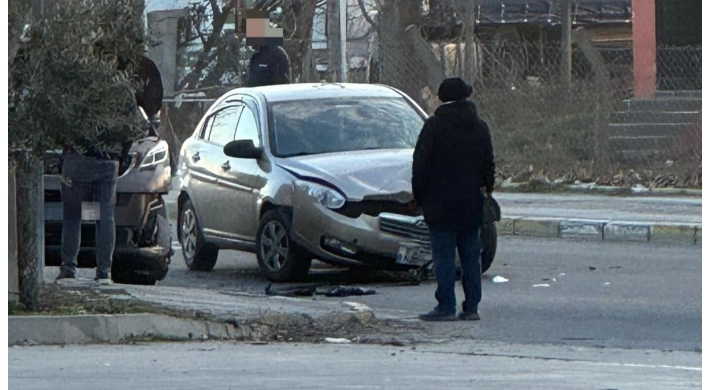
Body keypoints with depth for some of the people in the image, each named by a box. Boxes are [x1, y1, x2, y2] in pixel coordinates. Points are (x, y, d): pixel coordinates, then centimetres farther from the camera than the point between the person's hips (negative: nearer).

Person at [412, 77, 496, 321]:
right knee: (471, 256, 8)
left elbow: (420, 164, -7)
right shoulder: (480, 127, 6)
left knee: (444, 256, -3)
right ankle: (471, 306, 8)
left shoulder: (434, 126, -8)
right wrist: (487, 189, 23)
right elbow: (489, 164, 12)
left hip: (441, 203, -4)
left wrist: (419, 195, 2)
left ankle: (446, 306, -7)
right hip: (471, 204, 4)